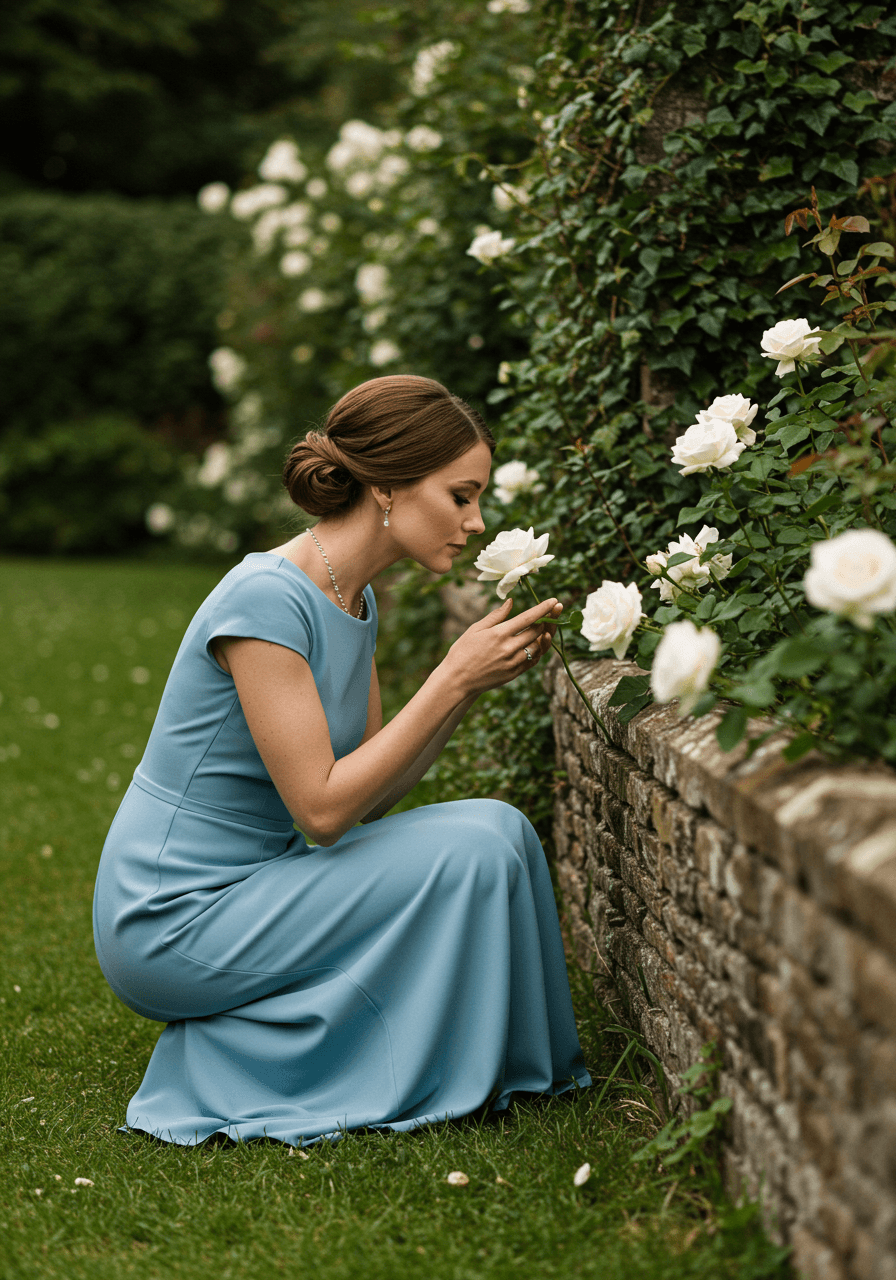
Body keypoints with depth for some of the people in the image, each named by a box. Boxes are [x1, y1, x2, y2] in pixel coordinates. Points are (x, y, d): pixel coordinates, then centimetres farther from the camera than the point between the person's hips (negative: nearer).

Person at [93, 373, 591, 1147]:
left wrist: (474, 683, -3)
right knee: (469, 852, -16)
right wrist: (453, 678, -19)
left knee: (494, 830, 1)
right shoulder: (266, 599, -21)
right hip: (168, 922, -9)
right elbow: (323, 808, -23)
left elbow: (371, 795, 7)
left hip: (242, 889, 9)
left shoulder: (356, 602, 7)